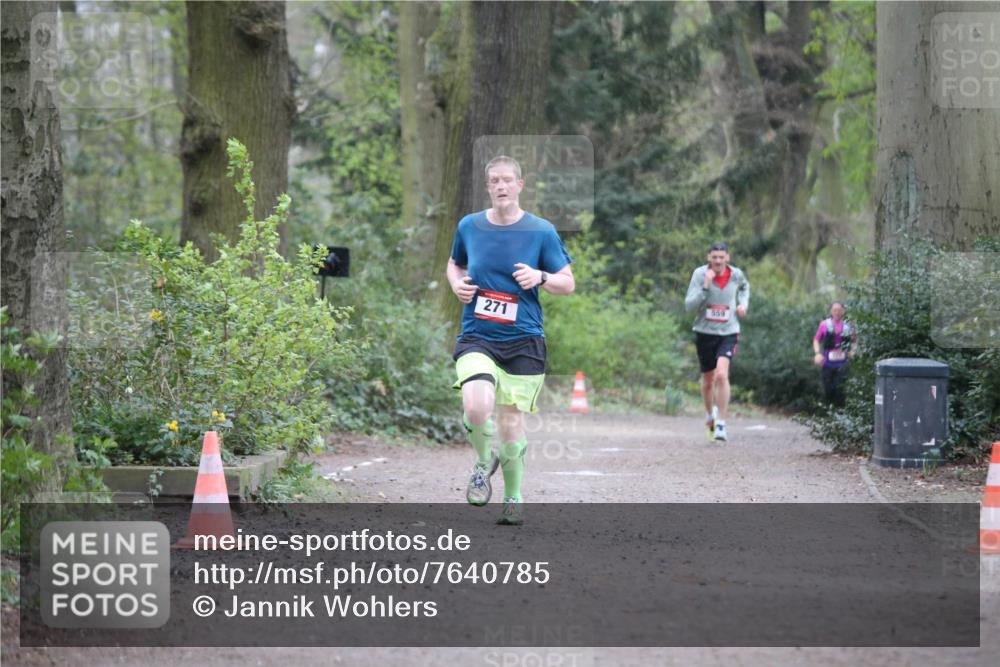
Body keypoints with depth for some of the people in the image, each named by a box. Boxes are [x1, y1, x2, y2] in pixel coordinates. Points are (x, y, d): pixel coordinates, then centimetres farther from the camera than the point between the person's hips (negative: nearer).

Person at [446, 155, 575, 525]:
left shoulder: (542, 231, -1)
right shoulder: (468, 226, 5)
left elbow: (568, 283, 4)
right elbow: (455, 264, 24)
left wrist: (540, 277, -17)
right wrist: (457, 284, 1)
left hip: (524, 341, 0)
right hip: (477, 338, 0)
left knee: (511, 421, 2)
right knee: (477, 407, -24)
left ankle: (513, 499, 22)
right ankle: (484, 462, 8)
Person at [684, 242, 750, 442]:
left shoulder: (736, 275, -3)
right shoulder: (700, 274, -10)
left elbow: (745, 286, 24)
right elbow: (689, 305, -17)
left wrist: (744, 303, 6)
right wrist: (705, 287, -28)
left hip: (728, 333, -1)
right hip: (705, 333, 1)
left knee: (721, 375, -21)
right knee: (708, 380, 14)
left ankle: (721, 425, -16)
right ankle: (710, 415, 42)